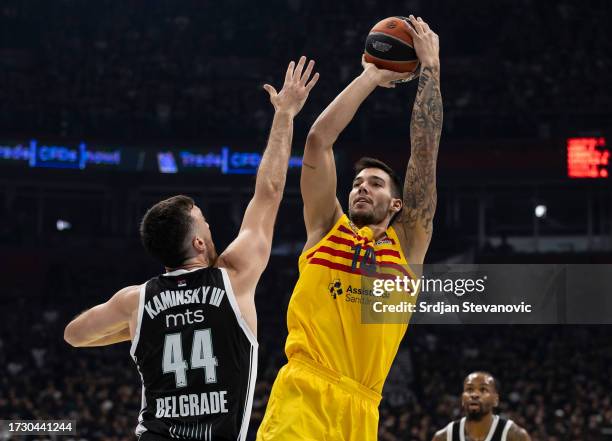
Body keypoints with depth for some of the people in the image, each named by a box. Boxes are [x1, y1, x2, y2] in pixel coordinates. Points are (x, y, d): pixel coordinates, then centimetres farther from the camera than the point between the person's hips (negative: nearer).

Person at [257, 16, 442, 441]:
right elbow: (319, 138, 10)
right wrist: (373, 75, 15)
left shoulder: (408, 243, 17)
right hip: (304, 396, -2)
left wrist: (430, 67, 14)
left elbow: (426, 150, 13)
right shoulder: (327, 228, 16)